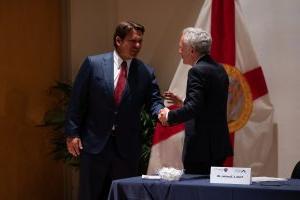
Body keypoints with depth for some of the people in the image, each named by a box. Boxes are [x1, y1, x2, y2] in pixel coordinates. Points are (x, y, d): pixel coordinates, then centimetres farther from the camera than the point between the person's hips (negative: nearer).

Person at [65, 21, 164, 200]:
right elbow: (77, 101, -1)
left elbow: (154, 100, 0)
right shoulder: (93, 64, -2)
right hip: (94, 143, -2)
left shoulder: (146, 72, 4)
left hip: (127, 147, 2)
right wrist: (72, 134, -4)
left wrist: (161, 111, -24)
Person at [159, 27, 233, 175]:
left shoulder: (197, 71, -15)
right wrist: (182, 102, 19)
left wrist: (169, 116, -11)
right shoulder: (219, 69, 14)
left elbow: (193, 108, -24)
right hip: (219, 146, 9)